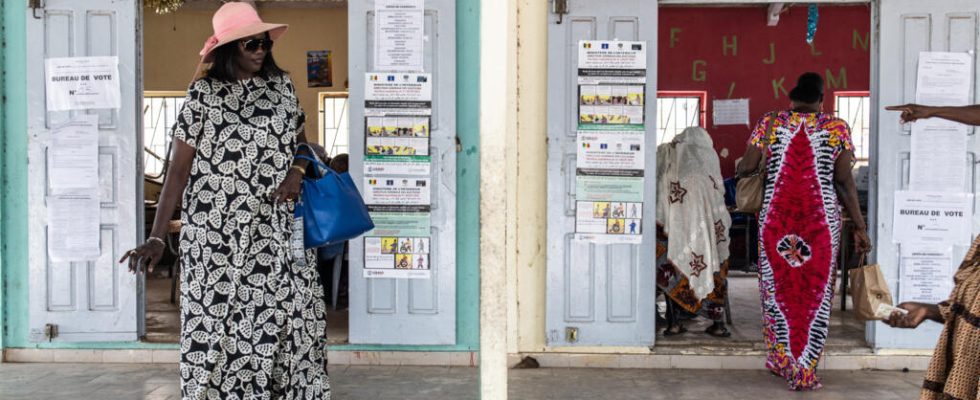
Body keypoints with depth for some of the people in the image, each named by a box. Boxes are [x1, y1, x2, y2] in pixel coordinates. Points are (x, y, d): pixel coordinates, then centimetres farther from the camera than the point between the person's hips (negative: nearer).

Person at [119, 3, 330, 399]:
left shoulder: (281, 84, 8)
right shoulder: (203, 93, -3)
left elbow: (301, 141, 19)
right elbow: (179, 167, -4)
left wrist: (297, 171, -5)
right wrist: (157, 236, -11)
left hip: (274, 230, 3)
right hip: (216, 231, -3)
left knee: (288, 315, 1)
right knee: (216, 321, -1)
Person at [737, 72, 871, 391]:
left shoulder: (770, 123, 3)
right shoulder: (837, 128, 2)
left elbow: (746, 167, 0)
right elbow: (844, 181, -2)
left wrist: (739, 167, 24)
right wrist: (859, 226, 3)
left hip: (777, 219, 1)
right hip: (821, 221, -1)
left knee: (779, 289, 13)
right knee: (815, 293, 7)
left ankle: (783, 361, 23)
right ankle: (804, 371, 10)